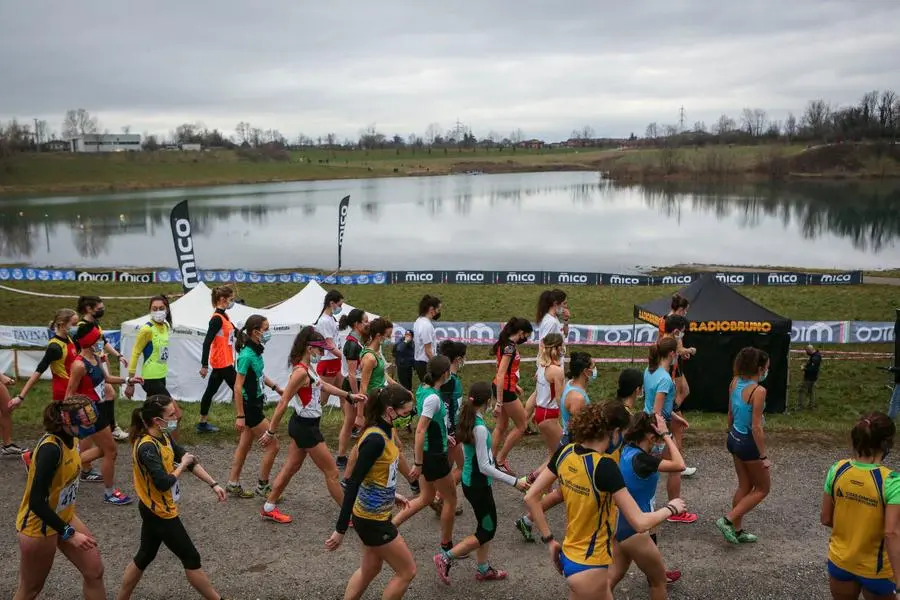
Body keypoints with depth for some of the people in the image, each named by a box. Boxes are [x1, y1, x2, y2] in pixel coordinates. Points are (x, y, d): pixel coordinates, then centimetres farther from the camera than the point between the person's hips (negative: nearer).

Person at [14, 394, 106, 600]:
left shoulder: (70, 438, -6)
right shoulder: (51, 449, -32)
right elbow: (37, 503, -30)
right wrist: (69, 534, -25)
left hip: (64, 518, 8)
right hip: (39, 527, -8)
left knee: (95, 571, 9)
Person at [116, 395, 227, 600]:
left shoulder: (164, 436, 0)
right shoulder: (147, 447, -28)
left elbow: (189, 459, 5)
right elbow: (164, 483, -33)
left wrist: (213, 484, 2)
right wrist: (182, 465, -16)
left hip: (154, 510, 8)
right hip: (161, 513, -8)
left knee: (144, 557, 20)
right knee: (191, 559, 5)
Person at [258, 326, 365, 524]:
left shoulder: (308, 368, 4)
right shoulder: (301, 372, -25)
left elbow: (323, 385, 20)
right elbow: (283, 403, -23)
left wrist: (349, 395, 19)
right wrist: (271, 432, -19)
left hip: (304, 425, 10)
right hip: (305, 427, -10)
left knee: (291, 467, 19)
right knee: (331, 471, 1)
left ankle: (269, 508, 30)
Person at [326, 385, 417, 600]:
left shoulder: (387, 431, 0)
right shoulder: (376, 440, -27)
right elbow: (353, 483, -26)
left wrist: (391, 495, 22)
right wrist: (341, 530, -23)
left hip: (376, 514, 9)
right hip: (372, 520, -9)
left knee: (370, 569, 24)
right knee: (407, 571, 4)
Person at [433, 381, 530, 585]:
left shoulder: (468, 421, -1)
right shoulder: (480, 428, -27)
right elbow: (484, 467, -25)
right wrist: (514, 482, -21)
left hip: (471, 481, 9)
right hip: (478, 485, -9)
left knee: (485, 526, 21)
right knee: (487, 530, 6)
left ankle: (483, 569, 33)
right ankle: (446, 558, 9)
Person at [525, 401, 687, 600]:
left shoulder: (565, 453, -6)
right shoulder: (604, 466, -27)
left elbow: (531, 497, 0)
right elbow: (640, 523, -25)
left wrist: (549, 540, 7)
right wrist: (671, 508, -7)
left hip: (568, 556, 7)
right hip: (589, 568, -7)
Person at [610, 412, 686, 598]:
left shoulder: (627, 451, 0)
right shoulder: (639, 459, -27)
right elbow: (679, 465, -28)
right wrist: (665, 434, -22)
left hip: (621, 524, 9)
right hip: (633, 529, -9)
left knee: (615, 574, 21)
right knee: (659, 580, 12)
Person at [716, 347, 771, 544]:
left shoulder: (735, 383, -1)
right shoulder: (758, 391, -23)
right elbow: (756, 427, -22)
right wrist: (764, 456, -14)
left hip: (735, 438, 8)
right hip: (749, 442, -8)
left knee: (744, 486, 21)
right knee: (762, 488, 13)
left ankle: (737, 530, 28)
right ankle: (728, 520, 6)